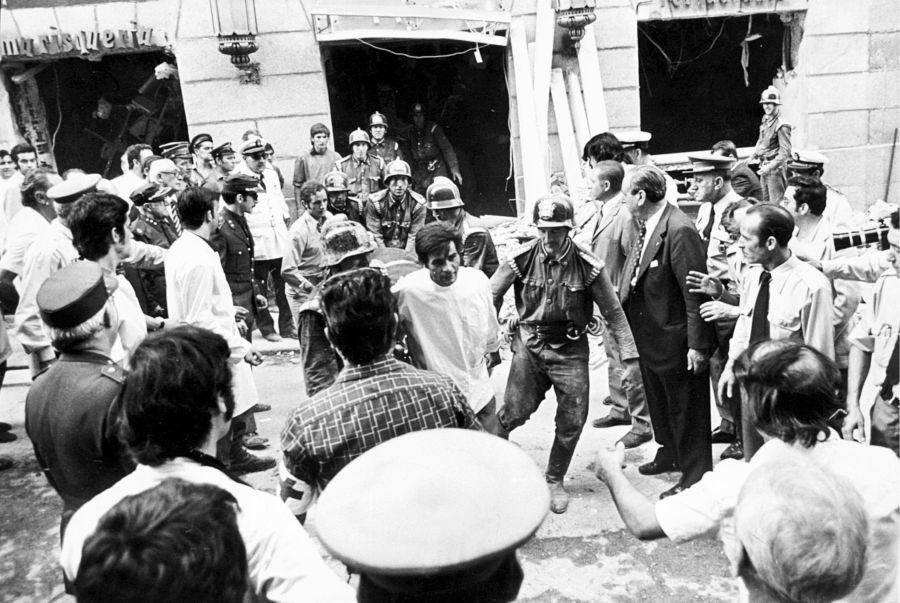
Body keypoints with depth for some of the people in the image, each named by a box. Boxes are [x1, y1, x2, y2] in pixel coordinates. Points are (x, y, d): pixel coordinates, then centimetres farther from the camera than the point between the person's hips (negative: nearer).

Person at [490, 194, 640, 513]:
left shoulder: (588, 265, -12)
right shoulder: (521, 258, -11)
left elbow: (614, 313, -4)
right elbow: (491, 298, -1)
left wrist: (630, 358, -6)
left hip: (571, 348, 1)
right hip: (529, 344, 0)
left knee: (572, 421, 2)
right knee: (515, 413, -4)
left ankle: (555, 481, 25)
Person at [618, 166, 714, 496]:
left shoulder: (680, 231, -25)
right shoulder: (645, 227, 3)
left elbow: (695, 292, -24)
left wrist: (697, 345, -22)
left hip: (675, 340, -9)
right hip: (649, 337, 9)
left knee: (685, 410, 8)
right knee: (658, 402, 25)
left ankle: (695, 475, 26)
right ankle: (670, 454, 47)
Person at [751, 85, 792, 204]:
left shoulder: (781, 125, -18)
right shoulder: (765, 120, 8)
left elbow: (785, 152, -21)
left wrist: (771, 166, -28)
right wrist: (753, 156, 10)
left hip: (776, 168, -9)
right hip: (764, 167, 9)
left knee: (776, 202, -5)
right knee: (765, 200, 18)